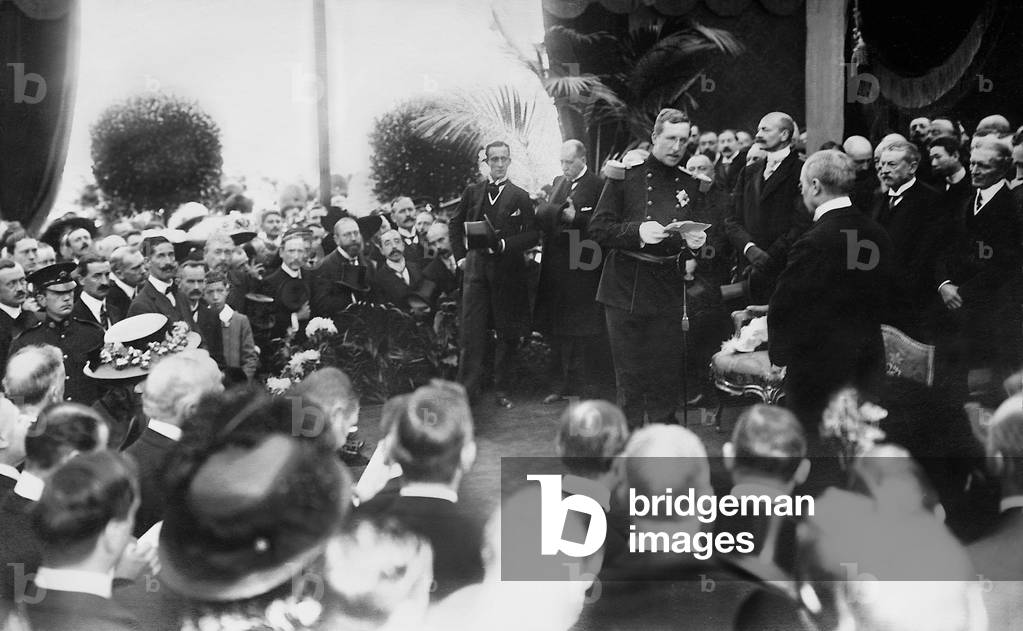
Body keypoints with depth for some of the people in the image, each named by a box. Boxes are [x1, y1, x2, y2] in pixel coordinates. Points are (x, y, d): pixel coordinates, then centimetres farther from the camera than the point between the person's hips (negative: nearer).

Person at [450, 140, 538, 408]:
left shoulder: (520, 197, 3)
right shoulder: (472, 192, 10)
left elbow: (533, 235, -1)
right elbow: (456, 225, 20)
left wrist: (504, 244, -14)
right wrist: (460, 256, 8)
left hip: (508, 269, -1)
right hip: (476, 267, 1)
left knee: (507, 333, 4)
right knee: (472, 331, -3)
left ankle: (501, 389, 15)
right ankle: (468, 388, 0)